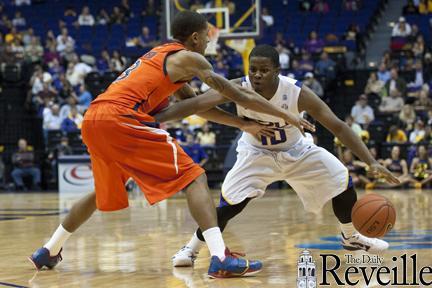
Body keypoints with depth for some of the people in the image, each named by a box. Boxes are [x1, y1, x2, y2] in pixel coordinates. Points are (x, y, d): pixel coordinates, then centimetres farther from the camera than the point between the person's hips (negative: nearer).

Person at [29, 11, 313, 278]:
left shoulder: (162, 56, 31)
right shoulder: (188, 58, 5)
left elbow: (194, 103, 38)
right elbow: (238, 94, 5)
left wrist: (243, 124, 38)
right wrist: (286, 115, 12)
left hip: (93, 119, 9)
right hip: (121, 117, -9)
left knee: (105, 193, 31)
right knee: (194, 178, -7)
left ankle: (48, 252, 37)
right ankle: (221, 259, -21)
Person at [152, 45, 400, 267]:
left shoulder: (298, 93, -32)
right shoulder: (238, 88, -31)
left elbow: (339, 127, -29)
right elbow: (197, 104, -39)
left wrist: (372, 162, -36)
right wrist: (156, 118, -52)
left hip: (296, 150, 2)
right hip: (257, 153, -1)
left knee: (343, 183, -5)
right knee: (230, 204, -20)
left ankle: (351, 237, 24)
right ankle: (191, 249, 3)